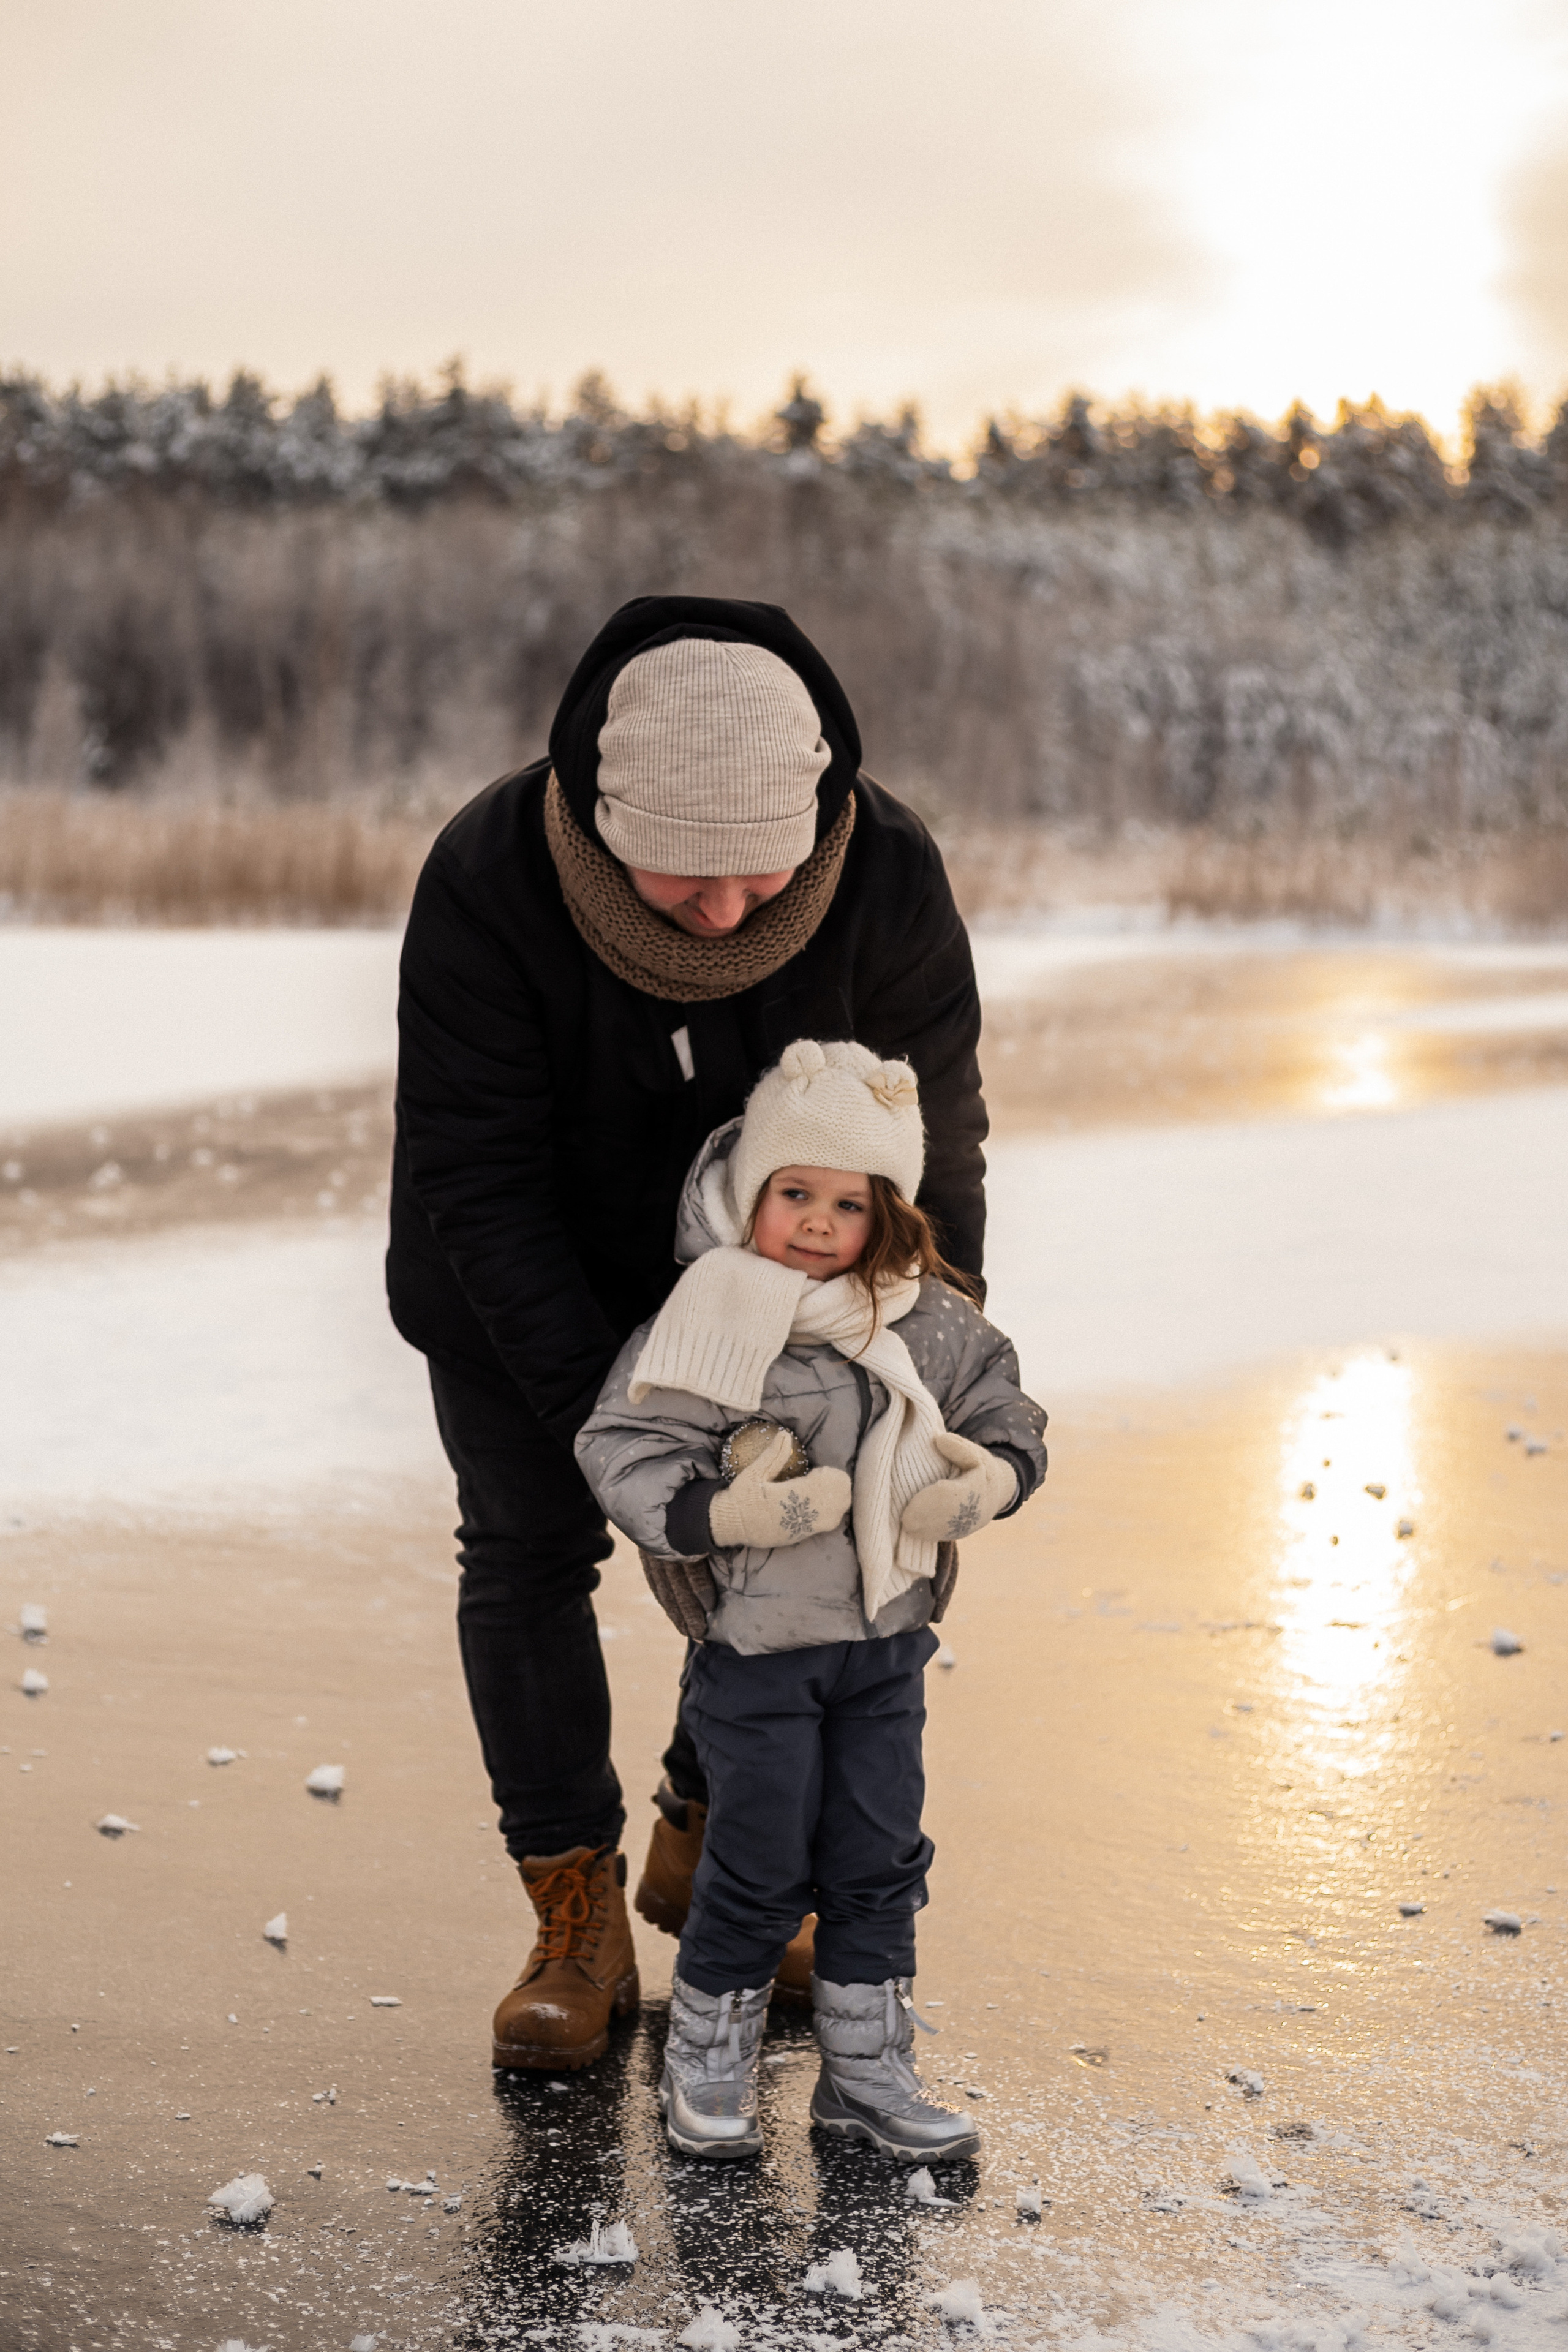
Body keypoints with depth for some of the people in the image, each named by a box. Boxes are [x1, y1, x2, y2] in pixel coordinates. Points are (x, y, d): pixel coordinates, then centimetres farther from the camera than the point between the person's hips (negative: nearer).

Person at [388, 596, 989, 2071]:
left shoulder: (888, 876, -29)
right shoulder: (486, 884, -35)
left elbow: (928, 1140, -17)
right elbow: (476, 1183, -30)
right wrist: (606, 1412, -36)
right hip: (518, 1277, -2)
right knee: (529, 1549, -3)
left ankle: (710, 1842, 27)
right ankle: (578, 1921, 9)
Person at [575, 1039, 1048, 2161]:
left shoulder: (931, 1325, 0)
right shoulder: (710, 1321, -16)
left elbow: (1007, 1415, 10)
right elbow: (622, 1449, -18)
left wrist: (989, 1479, -11)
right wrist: (726, 1512, -30)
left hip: (887, 1643, 5)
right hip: (756, 1646, -5)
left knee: (881, 1859, 12)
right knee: (762, 1866, 4)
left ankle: (869, 2069, 27)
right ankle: (708, 2066, 25)